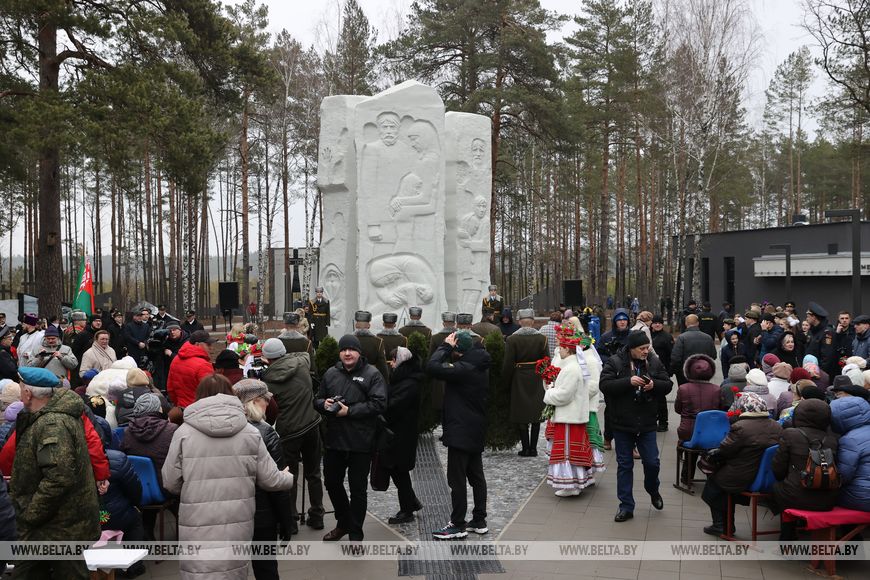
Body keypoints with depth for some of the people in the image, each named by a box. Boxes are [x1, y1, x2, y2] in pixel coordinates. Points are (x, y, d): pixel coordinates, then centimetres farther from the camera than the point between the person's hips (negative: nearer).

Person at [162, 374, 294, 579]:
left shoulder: (184, 433, -6)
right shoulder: (250, 432, 0)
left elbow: (170, 483, -1)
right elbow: (269, 479, 4)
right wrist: (289, 478, 26)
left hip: (199, 526, -2)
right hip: (238, 525, 2)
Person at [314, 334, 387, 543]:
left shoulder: (372, 375, -7)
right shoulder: (330, 374, 8)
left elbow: (379, 404, -17)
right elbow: (317, 400, 16)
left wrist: (349, 411, -20)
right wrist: (324, 404, -8)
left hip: (360, 443, -5)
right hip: (334, 440, 5)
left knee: (358, 489, 4)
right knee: (332, 483, 17)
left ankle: (355, 534, 18)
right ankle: (343, 523, 38)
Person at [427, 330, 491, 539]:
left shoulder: (463, 368, -21)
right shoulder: (480, 367, 8)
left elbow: (432, 367, -27)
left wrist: (445, 346, -16)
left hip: (460, 432, -10)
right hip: (476, 431, 10)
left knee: (457, 478, -2)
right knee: (476, 476, 15)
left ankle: (458, 525, 4)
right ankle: (479, 521, 23)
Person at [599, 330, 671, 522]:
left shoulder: (654, 362, 1)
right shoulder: (615, 362, -9)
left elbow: (668, 385, 4)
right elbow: (604, 385, -18)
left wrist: (654, 385, -18)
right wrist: (628, 382, -29)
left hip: (646, 423, 2)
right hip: (622, 423, -2)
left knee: (652, 462, 6)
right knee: (624, 465, 6)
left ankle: (653, 490, 38)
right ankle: (626, 507, 16)